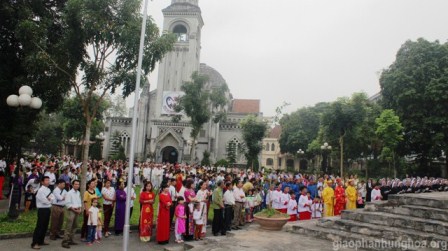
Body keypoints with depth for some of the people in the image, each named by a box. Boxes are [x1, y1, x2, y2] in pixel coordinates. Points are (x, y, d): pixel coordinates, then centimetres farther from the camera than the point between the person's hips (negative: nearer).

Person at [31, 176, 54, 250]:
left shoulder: (48, 190, 13)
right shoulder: (41, 190, -14)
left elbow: (53, 198, 7)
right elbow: (45, 201, -18)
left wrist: (49, 199, -13)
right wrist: (50, 200, 0)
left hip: (48, 209, 9)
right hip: (42, 210, -9)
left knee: (45, 226, 15)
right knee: (39, 226, -7)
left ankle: (41, 241, 26)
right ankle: (34, 243, -2)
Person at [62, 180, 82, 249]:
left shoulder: (78, 193, 12)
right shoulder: (69, 193, -10)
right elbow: (67, 204, -14)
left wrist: (79, 209, 1)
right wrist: (74, 209, -16)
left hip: (77, 211, 7)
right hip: (71, 211, -7)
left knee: (74, 227, 13)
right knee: (68, 227, -11)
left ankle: (70, 240, 22)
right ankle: (65, 242, -8)